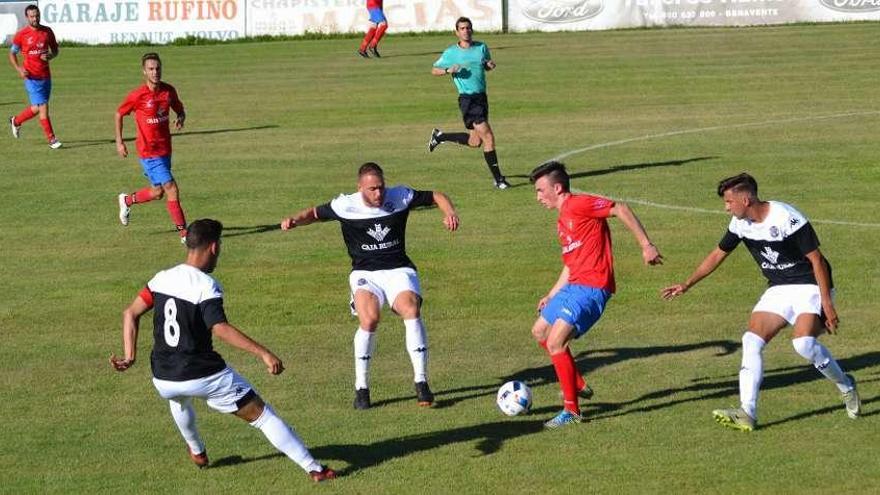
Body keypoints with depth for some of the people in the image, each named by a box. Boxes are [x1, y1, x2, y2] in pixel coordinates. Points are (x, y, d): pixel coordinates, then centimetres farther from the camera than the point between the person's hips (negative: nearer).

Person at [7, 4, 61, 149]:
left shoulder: (47, 31, 4)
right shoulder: (21, 34, -5)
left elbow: (55, 50, 14)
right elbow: (12, 54, 4)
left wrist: (50, 56, -9)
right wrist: (19, 69, -12)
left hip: (46, 76, 5)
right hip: (31, 77, -4)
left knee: (37, 108, 13)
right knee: (42, 107, -10)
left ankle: (16, 121, 39)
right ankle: (51, 139, -3)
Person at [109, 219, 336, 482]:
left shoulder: (162, 278, 5)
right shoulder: (206, 286, -14)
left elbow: (130, 313, 4)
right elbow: (220, 328, -28)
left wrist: (130, 356, 4)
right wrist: (263, 353, -31)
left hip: (163, 381, 6)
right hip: (205, 378, -6)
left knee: (179, 398, 42)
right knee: (263, 415, 3)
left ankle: (197, 452, 56)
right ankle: (313, 468, 3)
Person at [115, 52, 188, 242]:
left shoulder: (169, 91, -2)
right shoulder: (137, 96, -15)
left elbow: (179, 109, 14)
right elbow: (119, 114, -1)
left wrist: (181, 118, -10)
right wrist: (119, 142, -1)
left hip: (165, 149, 6)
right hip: (149, 151, -6)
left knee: (158, 192, 17)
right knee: (171, 189, -11)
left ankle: (127, 200, 43)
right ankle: (184, 232, -2)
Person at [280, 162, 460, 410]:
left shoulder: (400, 197, -4)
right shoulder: (345, 206, -6)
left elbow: (436, 196, 6)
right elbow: (315, 213, 10)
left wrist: (449, 212, -13)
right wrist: (295, 220, -10)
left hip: (399, 270, 1)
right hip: (365, 274, -1)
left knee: (411, 310, -29)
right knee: (369, 319, -30)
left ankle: (421, 383, -20)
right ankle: (361, 388, -13)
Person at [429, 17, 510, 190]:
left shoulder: (482, 47, 7)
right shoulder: (451, 52, -3)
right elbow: (434, 70, 6)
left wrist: (491, 65, -1)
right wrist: (448, 70, -15)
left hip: (481, 97, 6)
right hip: (467, 99, -6)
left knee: (475, 141, 13)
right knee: (488, 137, -13)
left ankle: (439, 136, 34)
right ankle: (498, 179, -7)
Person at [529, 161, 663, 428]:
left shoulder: (579, 205, -10)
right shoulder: (562, 221, 20)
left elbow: (620, 209, -18)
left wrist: (646, 245, -24)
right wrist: (551, 296, 26)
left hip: (592, 288, -11)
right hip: (573, 286, 11)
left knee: (555, 343, -17)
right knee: (540, 332, 20)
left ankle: (572, 410, -9)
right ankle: (578, 385, 28)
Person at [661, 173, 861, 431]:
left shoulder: (787, 218, -23)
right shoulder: (740, 224, 0)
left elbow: (816, 259, -19)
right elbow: (718, 254, 16)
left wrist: (827, 304, -21)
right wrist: (686, 285, 18)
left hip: (810, 286, -7)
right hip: (778, 290, 7)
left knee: (803, 343, -27)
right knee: (751, 340, -10)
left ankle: (846, 386, -1)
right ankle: (747, 414, -12)